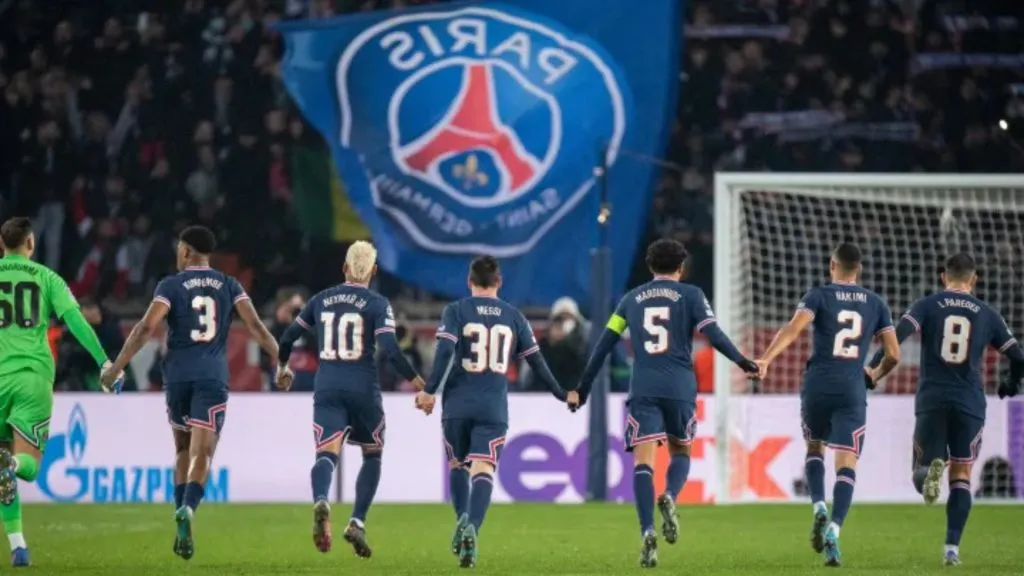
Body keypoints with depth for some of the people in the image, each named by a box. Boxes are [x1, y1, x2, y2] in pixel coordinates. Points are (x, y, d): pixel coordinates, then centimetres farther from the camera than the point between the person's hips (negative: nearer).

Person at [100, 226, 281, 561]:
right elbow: (255, 327, -2)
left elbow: (146, 329, -10)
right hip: (213, 377, 0)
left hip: (178, 376, 0)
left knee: (183, 449, 19)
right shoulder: (229, 287, 8)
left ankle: (181, 509, 11)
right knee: (202, 453, -7)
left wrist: (115, 368, -8)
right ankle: (188, 510, -32)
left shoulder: (171, 286, 1)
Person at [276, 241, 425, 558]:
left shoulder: (321, 300, 10)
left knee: (326, 453, -8)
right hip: (363, 388, -2)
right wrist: (413, 379, -4)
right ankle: (357, 523, 3)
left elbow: (288, 338, 15)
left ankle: (321, 502, -41)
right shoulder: (377, 304, -2)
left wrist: (282, 368, 34)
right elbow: (389, 348, -14)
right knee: (372, 455, 17)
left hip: (327, 388, 2)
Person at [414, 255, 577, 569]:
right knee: (483, 470, -8)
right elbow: (537, 363, 12)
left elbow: (445, 352, -13)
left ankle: (463, 520, 2)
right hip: (494, 408, 0)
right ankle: (472, 529, -29)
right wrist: (562, 395, 24)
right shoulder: (514, 317, 9)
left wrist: (430, 391, -13)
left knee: (458, 464, 20)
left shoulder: (456, 311, 2)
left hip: (458, 405, 0)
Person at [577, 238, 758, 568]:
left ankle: (647, 531, -22)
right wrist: (741, 362, 0)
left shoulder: (632, 299, 15)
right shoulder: (690, 295, 7)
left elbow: (604, 345, 14)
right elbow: (713, 334, -7)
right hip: (679, 389, -1)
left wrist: (584, 387, 19)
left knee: (643, 461, -4)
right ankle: (670, 497, -15)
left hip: (643, 390, 1)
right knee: (680, 452, 17)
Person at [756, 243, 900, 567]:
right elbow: (893, 354, 10)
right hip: (852, 391, 0)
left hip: (817, 385, 0)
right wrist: (875, 377, 29)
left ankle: (819, 509, 1)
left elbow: (793, 329, -16)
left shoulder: (819, 296, 3)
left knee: (814, 448, 23)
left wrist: (766, 359, -25)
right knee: (846, 464, -2)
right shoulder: (875, 304, 11)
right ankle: (833, 529, -22)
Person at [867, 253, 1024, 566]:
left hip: (931, 401, -1)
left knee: (921, 469, 10)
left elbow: (896, 337, -12)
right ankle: (952, 548, -4)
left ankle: (931, 468, -27)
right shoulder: (987, 314, 9)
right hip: (970, 404, 1)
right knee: (961, 477, 8)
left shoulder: (927, 305, 5)